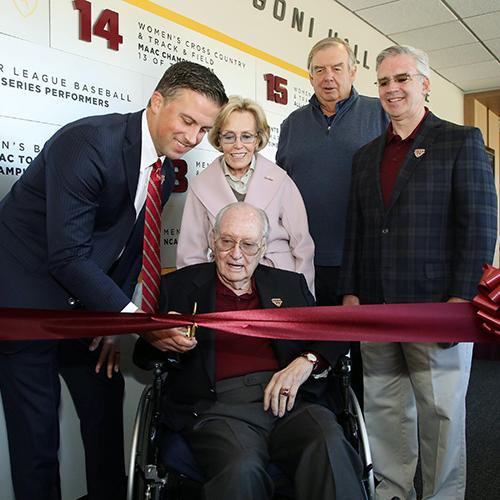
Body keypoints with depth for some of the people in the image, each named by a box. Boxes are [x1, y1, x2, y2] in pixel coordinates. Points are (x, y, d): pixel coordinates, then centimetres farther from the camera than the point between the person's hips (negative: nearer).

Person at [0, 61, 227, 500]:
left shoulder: (165, 174, 2)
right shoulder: (88, 142, -24)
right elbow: (66, 256, -27)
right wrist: (134, 318, -27)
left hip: (83, 302, 8)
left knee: (106, 410, 15)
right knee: (36, 437, 0)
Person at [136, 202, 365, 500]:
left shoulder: (290, 285, 22)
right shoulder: (181, 286, 16)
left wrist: (305, 362, -5)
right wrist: (156, 336, -9)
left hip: (290, 398, 2)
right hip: (219, 402, -1)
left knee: (331, 448, -29)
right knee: (240, 468, -32)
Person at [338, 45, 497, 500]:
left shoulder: (462, 141, 1)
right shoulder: (366, 155, 16)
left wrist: (461, 300, -13)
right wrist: (351, 292, 8)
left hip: (436, 305, -4)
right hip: (375, 309, 5)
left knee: (441, 413, 6)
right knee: (384, 411, 12)